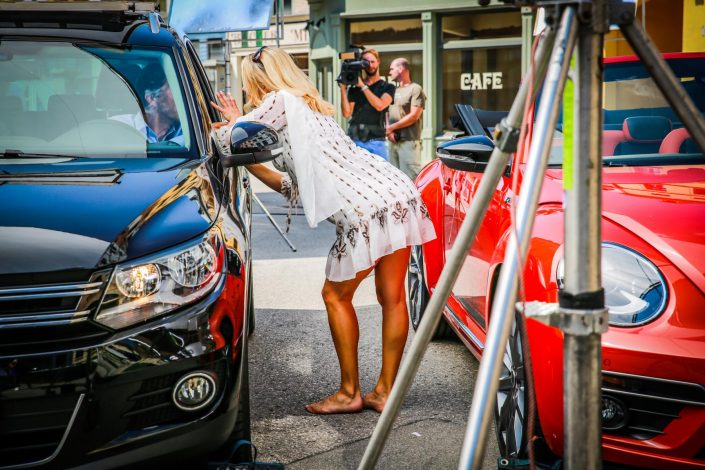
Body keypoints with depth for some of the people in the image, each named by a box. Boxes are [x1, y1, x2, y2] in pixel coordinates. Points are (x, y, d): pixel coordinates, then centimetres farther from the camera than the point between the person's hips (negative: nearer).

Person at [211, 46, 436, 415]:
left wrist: (225, 129, 23)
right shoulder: (310, 106, 29)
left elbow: (228, 140, 1)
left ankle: (349, 393, 16)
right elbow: (292, 186, 27)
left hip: (365, 209, -9)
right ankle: (385, 391, 20)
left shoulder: (280, 101, 2)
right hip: (399, 194, 9)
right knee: (392, 297, 11)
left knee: (336, 295, 8)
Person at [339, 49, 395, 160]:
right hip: (354, 140, 2)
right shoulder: (354, 88, 14)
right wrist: (343, 89, -3)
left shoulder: (387, 87, 9)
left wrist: (363, 86, -7)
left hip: (375, 141, -2)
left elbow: (380, 105, -10)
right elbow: (347, 113, 5)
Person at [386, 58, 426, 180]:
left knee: (410, 178, -12)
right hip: (392, 141, 7)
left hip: (409, 141, -7)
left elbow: (414, 116, -12)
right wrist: (388, 131, -1)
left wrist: (392, 127, -10)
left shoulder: (415, 89, -4)